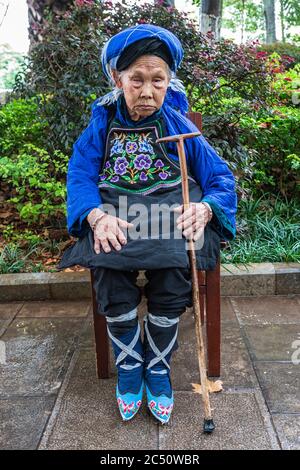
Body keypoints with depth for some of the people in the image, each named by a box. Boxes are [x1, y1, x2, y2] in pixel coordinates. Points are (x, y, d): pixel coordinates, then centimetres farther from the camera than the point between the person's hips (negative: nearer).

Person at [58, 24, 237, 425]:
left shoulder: (178, 124, 4)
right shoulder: (102, 124, 7)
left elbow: (221, 178, 1)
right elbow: (79, 176, -3)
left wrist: (203, 208, -23)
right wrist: (98, 216, -25)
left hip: (171, 213, 0)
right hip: (114, 216, 1)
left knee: (171, 282, -26)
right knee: (113, 284, -25)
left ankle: (158, 369, 2)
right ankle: (129, 366, 4)